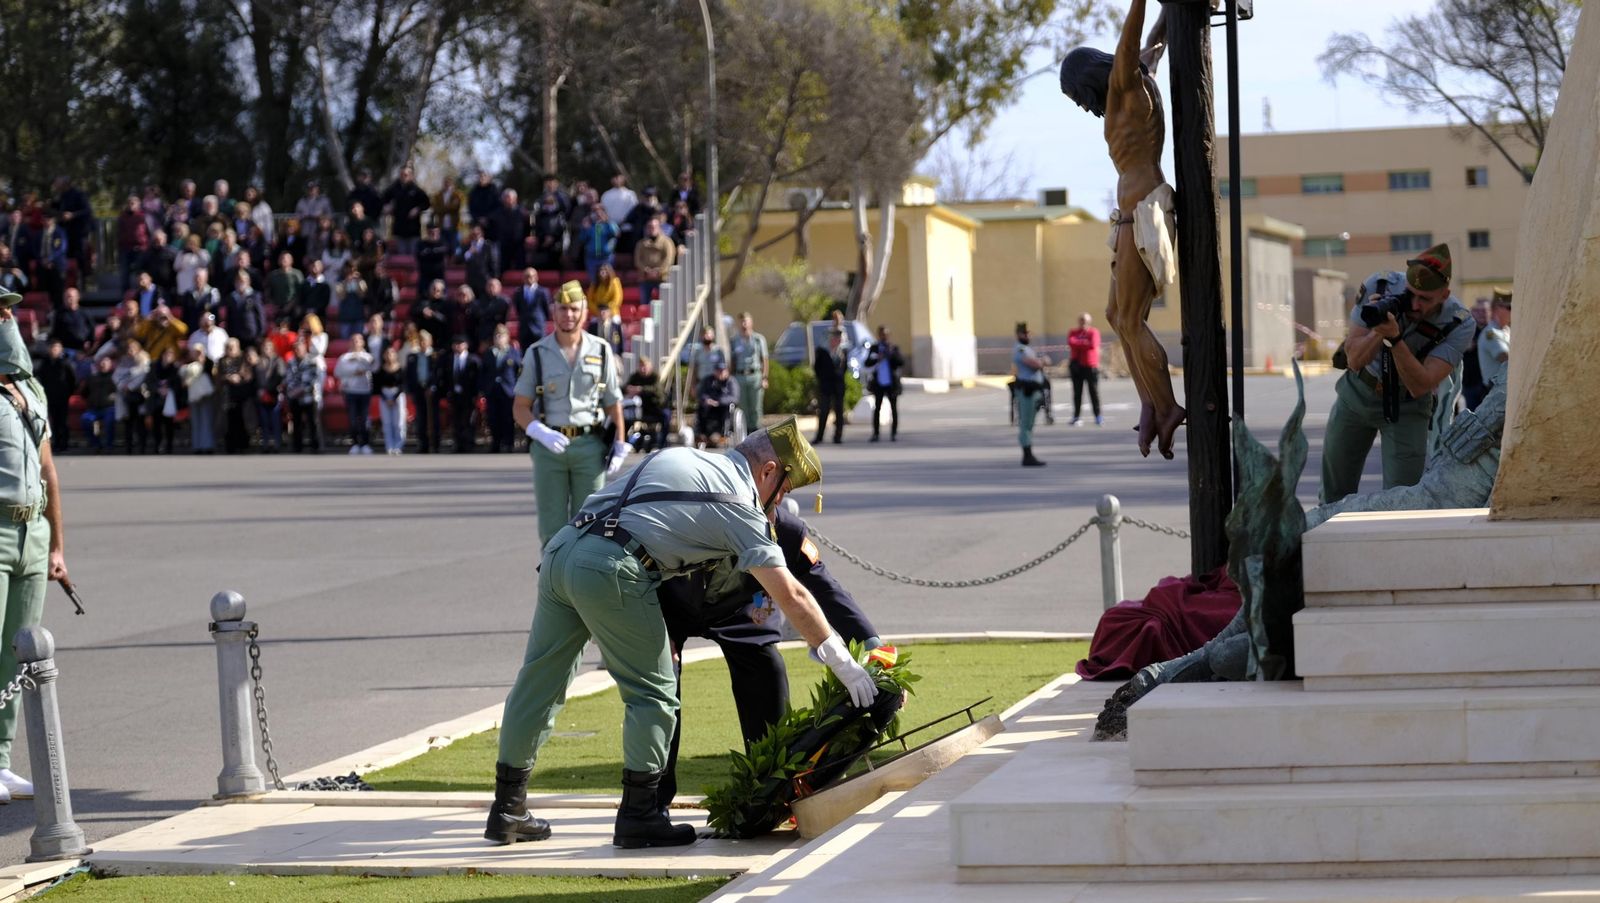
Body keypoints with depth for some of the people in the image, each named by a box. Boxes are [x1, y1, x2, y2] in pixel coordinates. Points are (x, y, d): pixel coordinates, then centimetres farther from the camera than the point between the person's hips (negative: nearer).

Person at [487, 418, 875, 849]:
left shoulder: (681, 457, 26)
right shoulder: (739, 506, 5)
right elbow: (790, 595, 2)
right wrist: (844, 665, 7)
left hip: (561, 547, 8)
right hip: (611, 569, -8)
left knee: (538, 683, 14)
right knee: (654, 693, 7)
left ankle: (508, 812, 23)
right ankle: (639, 814, 9)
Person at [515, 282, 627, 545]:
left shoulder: (601, 351, 7)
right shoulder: (537, 354, 4)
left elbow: (613, 403, 12)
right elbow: (520, 407, 2)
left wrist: (620, 445, 5)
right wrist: (541, 433, -16)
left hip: (590, 445, 0)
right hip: (548, 446, 0)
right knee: (552, 526, 0)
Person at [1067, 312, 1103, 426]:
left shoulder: (1094, 332, 2)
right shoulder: (1073, 333, 11)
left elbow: (1093, 344, -15)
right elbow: (1071, 342, -9)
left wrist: (1078, 344, -7)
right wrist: (1085, 343, -10)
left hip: (1091, 366, -2)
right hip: (1077, 366, 2)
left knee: (1094, 391, -1)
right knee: (1077, 392, 2)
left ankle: (1098, 416, 4)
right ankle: (1077, 417, 4)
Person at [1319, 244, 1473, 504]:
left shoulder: (1459, 325, -26)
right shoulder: (1379, 287, -22)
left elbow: (1419, 386, -31)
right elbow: (1354, 360, -20)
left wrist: (1395, 338, -45)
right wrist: (1378, 331, -40)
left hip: (1406, 405, -2)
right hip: (1357, 392, 2)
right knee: (1335, 492, 10)